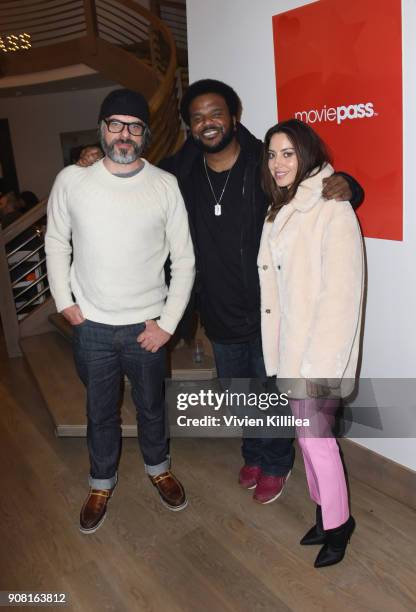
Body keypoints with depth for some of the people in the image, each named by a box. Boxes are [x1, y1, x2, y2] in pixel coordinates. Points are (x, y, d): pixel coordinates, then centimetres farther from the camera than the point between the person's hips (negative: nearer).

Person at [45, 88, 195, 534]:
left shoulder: (165, 186, -8)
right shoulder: (71, 180, -5)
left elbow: (184, 260, -4)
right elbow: (56, 243, 8)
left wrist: (169, 322, -8)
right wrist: (64, 300, 1)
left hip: (145, 325, 0)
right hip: (90, 325, 1)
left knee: (151, 406, 18)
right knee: (100, 411, 17)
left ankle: (158, 467, 46)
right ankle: (102, 482, 42)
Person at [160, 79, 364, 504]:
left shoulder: (266, 164, -14)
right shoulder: (181, 173, -3)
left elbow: (319, 183, -7)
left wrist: (344, 185, -28)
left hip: (267, 309, -4)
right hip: (220, 313, 4)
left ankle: (276, 464, 43)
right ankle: (254, 453, 51)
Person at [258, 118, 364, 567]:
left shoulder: (333, 211, -14)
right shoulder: (279, 211, 10)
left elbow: (341, 294, -19)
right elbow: (275, 285, 10)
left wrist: (320, 363, -21)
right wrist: (278, 349, 10)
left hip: (319, 346, -7)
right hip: (290, 344, 7)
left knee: (315, 435, 1)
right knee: (307, 431, 16)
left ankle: (338, 523, 26)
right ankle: (325, 513, 36)